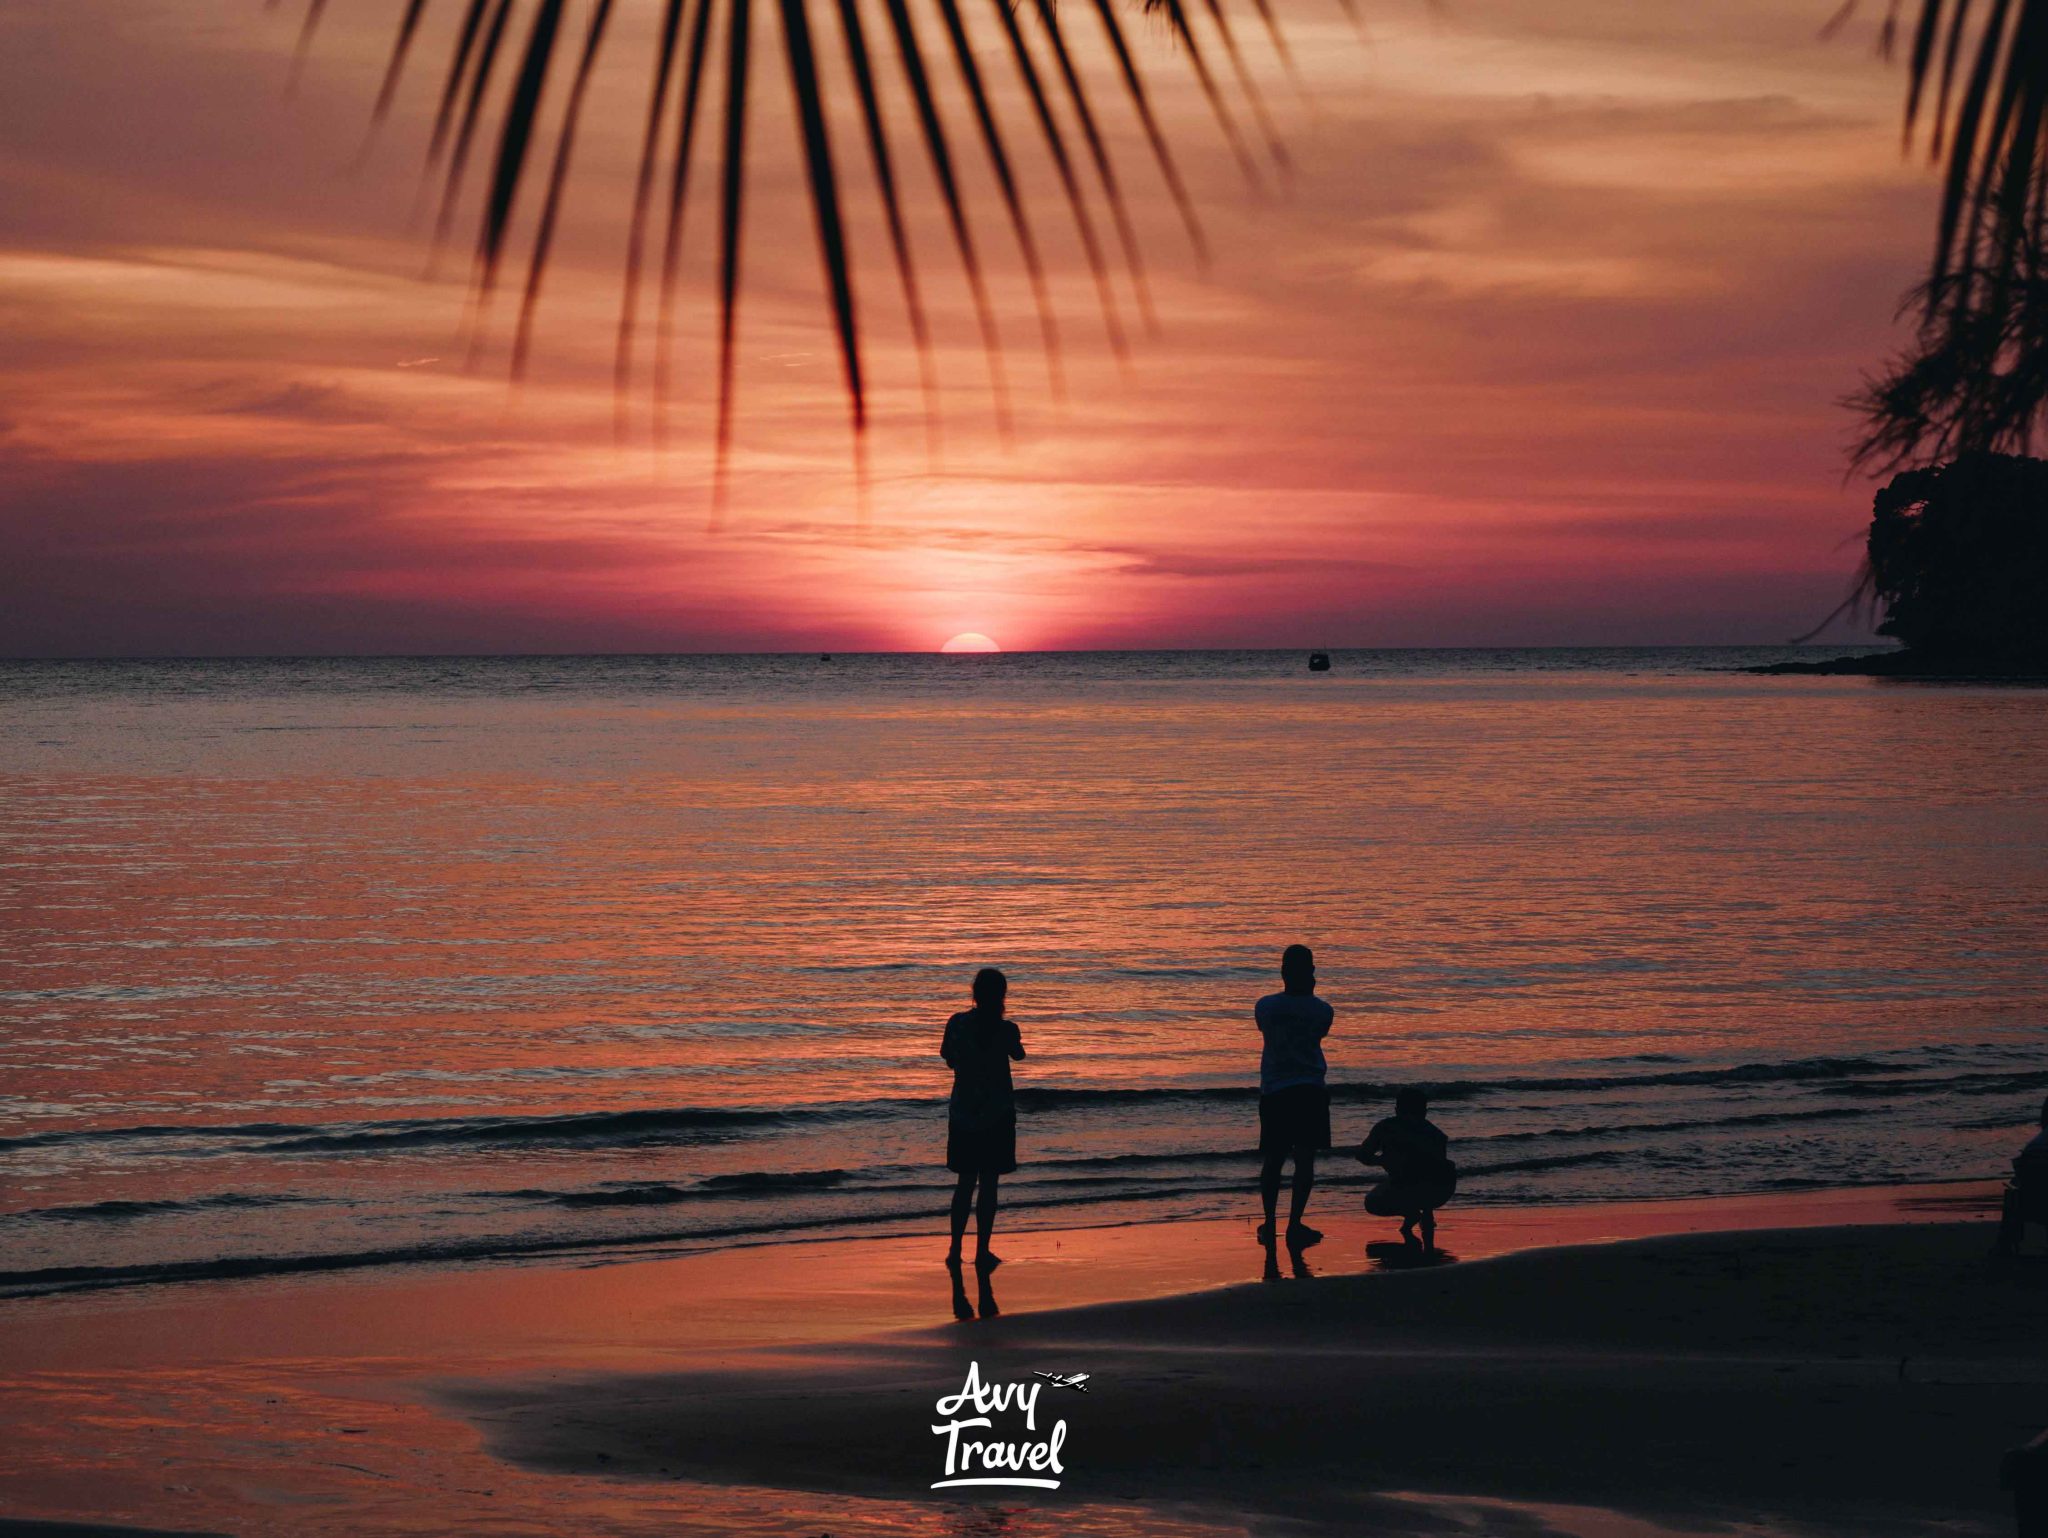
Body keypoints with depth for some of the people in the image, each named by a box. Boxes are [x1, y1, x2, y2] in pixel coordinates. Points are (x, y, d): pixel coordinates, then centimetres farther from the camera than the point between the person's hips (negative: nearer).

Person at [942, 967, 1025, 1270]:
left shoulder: (958, 1024, -6)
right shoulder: (1007, 1030, -12)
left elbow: (949, 1060, 7)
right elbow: (1019, 1055, 9)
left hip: (962, 1112, 3)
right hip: (998, 1114, -2)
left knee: (966, 1181, 13)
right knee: (988, 1182, 4)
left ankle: (956, 1249, 12)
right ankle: (982, 1251, 4)